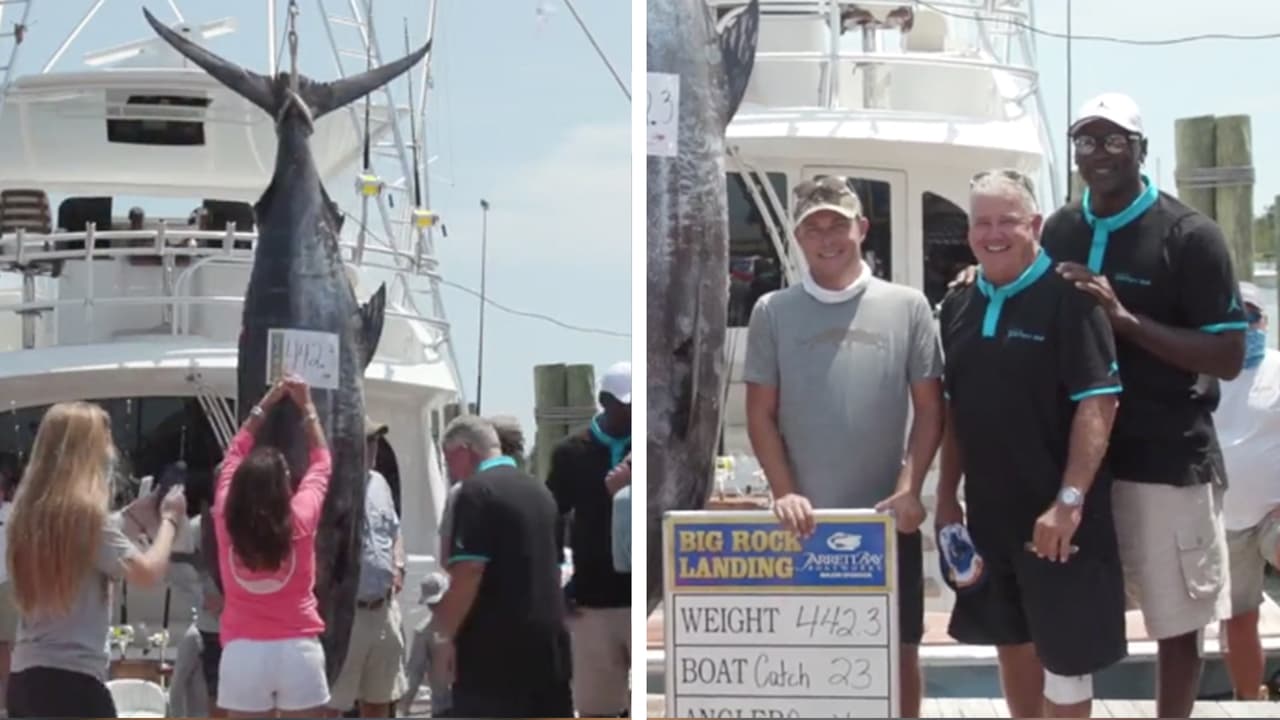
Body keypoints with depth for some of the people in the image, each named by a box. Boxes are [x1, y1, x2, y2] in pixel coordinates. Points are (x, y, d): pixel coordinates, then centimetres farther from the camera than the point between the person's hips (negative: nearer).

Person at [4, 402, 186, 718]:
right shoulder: (85, 512, -14)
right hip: (73, 680, -8)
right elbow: (148, 574, -18)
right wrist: (168, 520, -3)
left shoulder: (28, 510, 9)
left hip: (24, 677, 8)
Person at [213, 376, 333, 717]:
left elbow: (234, 456, 15)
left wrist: (263, 406, 24)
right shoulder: (300, 518, -6)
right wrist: (307, 407, 22)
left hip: (242, 651, 2)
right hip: (298, 650, -2)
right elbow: (321, 462, 12)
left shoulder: (226, 519, -2)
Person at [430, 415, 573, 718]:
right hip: (547, 641, 8)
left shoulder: (476, 492, -10)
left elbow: (468, 573, -18)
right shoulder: (539, 491, 15)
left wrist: (444, 634, -11)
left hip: (494, 648, -8)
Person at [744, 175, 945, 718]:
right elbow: (761, 414, 3)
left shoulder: (907, 307, 1)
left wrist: (909, 489, -8)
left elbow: (929, 408, 2)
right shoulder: (773, 312, 2)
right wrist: (784, 492, -8)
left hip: (888, 516, 0)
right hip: (806, 519, 0)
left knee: (900, 649, 10)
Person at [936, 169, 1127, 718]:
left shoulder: (1068, 298, -12)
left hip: (1057, 514, -6)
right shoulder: (959, 307, 8)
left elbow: (1098, 401, -17)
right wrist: (947, 495, 10)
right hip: (989, 512, 7)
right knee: (1012, 642, 17)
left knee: (1064, 654, 0)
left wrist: (1070, 499, -22)